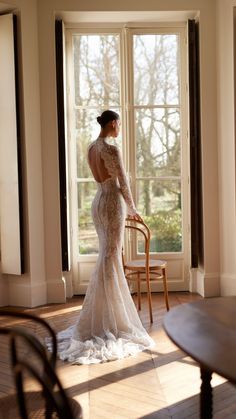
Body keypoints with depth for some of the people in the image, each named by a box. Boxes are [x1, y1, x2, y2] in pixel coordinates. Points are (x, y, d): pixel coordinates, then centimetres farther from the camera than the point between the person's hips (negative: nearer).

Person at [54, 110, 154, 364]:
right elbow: (123, 183, -11)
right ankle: (105, 323, 0)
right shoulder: (111, 150, -16)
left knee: (107, 256, 16)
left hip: (98, 201, 9)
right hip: (112, 203, -9)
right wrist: (132, 209, 5)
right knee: (110, 259, -5)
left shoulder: (91, 148, 11)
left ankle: (107, 316, 25)